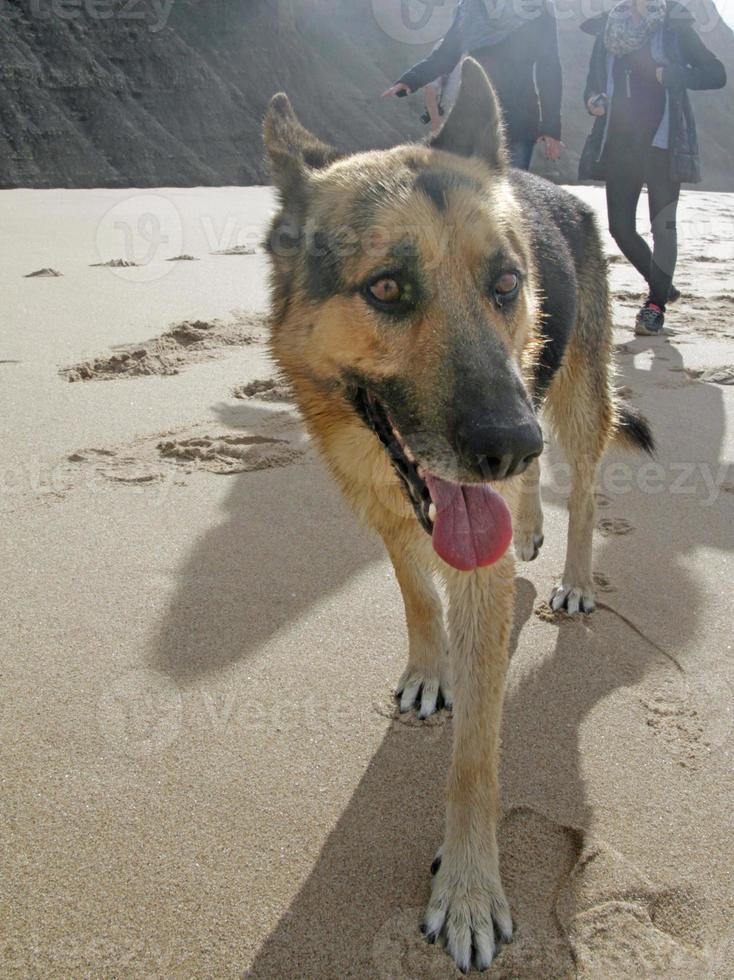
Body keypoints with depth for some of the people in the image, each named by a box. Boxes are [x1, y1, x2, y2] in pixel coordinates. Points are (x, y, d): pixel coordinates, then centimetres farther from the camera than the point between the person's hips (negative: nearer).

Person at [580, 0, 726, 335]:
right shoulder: (608, 28, 12)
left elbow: (716, 73, -1)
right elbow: (594, 80, 19)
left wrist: (672, 74, -16)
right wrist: (592, 100, -4)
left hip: (663, 143, -4)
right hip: (619, 143, 4)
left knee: (663, 225, -7)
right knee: (620, 226, 4)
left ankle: (656, 305, 2)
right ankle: (662, 286, 24)